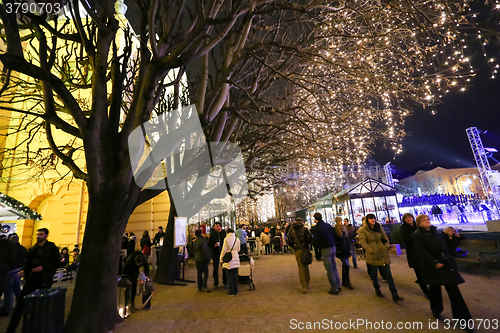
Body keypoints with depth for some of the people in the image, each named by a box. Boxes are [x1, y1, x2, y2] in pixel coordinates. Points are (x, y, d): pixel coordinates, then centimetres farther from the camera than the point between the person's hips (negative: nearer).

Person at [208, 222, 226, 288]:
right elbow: (209, 244, 1)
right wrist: (214, 245, -14)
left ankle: (225, 282, 23)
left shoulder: (224, 233, -3)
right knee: (215, 268, 5)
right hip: (215, 253, 1)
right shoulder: (212, 234, 1)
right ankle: (216, 283, 18)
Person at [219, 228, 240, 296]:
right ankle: (235, 291, 21)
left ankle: (231, 292, 11)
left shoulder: (226, 239, -9)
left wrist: (221, 259, 0)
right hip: (235, 258, 4)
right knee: (235, 276, 14)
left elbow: (224, 250, -10)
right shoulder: (237, 239, 3)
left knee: (229, 276, 5)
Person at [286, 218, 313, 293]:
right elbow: (310, 238, -9)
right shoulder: (305, 229, -1)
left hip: (298, 250, -1)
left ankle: (304, 286, 3)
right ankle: (307, 284, 27)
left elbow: (289, 241, 0)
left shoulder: (291, 230, 2)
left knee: (301, 267, 5)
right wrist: (307, 243, 10)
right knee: (306, 266, 17)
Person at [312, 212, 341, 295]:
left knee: (329, 270, 3)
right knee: (334, 267, 18)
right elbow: (334, 236, 10)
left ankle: (334, 289, 10)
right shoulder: (328, 225, 4)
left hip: (325, 249, -7)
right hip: (333, 247, 7)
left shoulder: (317, 228, -16)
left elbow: (316, 242, -14)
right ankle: (338, 285, 25)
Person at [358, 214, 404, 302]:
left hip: (383, 253, 3)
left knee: (388, 273, 2)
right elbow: (362, 242, -12)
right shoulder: (362, 230, -8)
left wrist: (387, 246, -1)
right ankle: (377, 289, 35)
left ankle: (394, 295, 7)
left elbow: (385, 238, 13)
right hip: (372, 255, -3)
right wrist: (371, 250, -18)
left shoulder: (379, 227, 6)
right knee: (374, 273, 12)